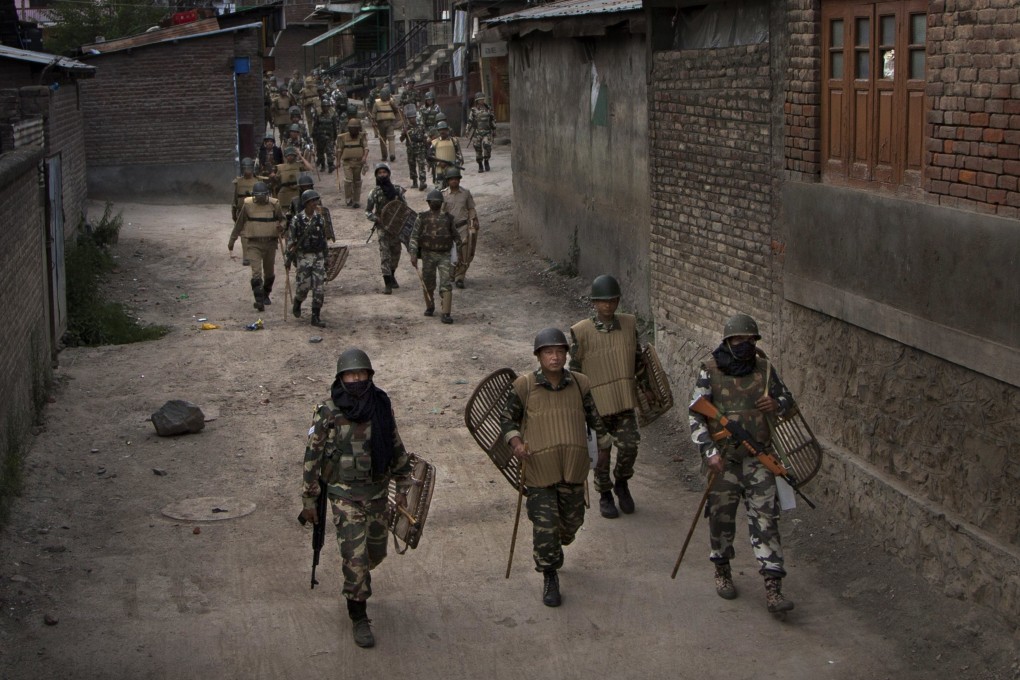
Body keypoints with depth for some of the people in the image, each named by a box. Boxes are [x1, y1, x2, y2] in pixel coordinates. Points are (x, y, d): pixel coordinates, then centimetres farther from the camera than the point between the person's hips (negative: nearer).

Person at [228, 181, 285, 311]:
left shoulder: (274, 204, -3)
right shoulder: (248, 205, -6)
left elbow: (282, 219, 13)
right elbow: (239, 224, 3)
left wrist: (281, 226, -13)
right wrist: (231, 242, 4)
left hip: (270, 243, 2)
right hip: (254, 243, -2)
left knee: (270, 272, 16)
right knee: (256, 272, -15)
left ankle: (266, 294, 39)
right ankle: (259, 300, -18)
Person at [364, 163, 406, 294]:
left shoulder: (397, 189, 1)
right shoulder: (375, 193, -4)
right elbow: (367, 211, 0)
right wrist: (377, 219, -16)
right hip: (382, 226, -3)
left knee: (396, 251, 13)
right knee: (384, 252, -11)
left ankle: (392, 276, 36)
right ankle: (387, 283, -14)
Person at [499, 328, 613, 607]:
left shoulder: (580, 384, 3)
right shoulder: (524, 385, -5)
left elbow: (594, 417, 18)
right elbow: (507, 416, 7)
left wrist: (605, 445, 25)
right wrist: (515, 441, -10)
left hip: (574, 469, 3)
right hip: (539, 469, -3)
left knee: (572, 521, 15)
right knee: (544, 526, -5)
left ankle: (554, 551, 47)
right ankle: (550, 578, 13)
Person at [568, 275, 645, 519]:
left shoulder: (629, 324, 1)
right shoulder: (581, 332, -10)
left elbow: (638, 360, 13)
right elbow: (575, 370, -4)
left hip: (625, 401, 3)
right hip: (596, 404, -2)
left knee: (629, 446, -4)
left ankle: (621, 482, 24)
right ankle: (605, 494, 26)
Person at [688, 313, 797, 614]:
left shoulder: (764, 369, 2)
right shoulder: (710, 373, -6)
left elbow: (788, 399, 17)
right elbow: (695, 417, -7)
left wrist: (777, 404, -8)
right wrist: (710, 451, -18)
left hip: (758, 457, 1)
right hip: (723, 459, -1)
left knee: (765, 518, -4)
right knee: (722, 516, 9)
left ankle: (773, 587, -6)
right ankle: (722, 571, 33)